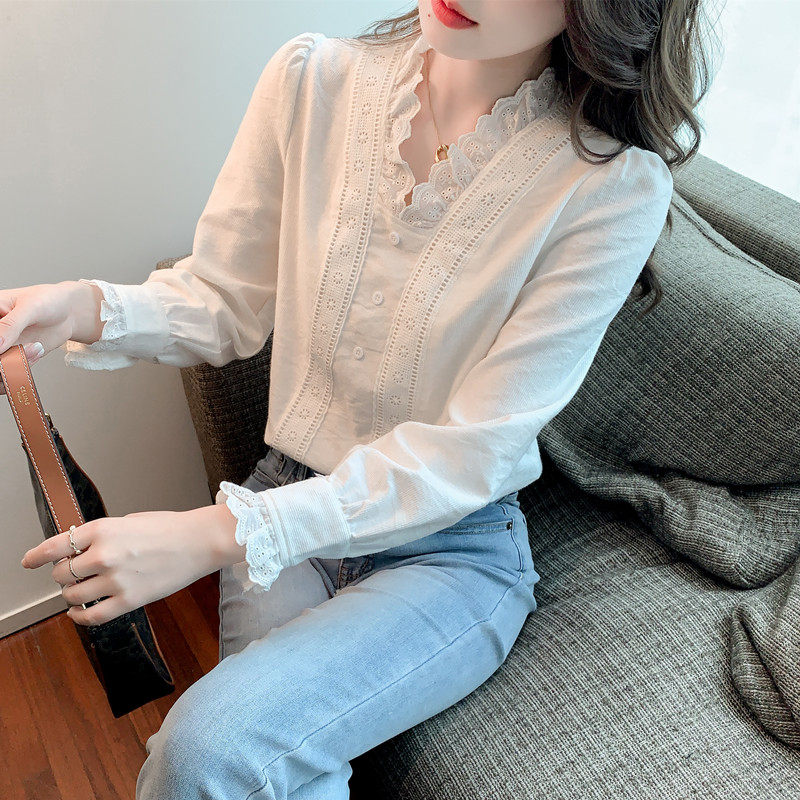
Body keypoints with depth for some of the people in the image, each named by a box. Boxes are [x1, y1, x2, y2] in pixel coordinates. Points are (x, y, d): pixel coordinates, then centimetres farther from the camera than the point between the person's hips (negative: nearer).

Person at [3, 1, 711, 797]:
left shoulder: (616, 184, -17)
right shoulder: (312, 77, -6)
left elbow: (468, 453, -19)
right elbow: (229, 300, 2)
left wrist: (219, 535, -24)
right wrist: (91, 307, -18)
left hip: (455, 544, -2)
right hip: (286, 506, 3)